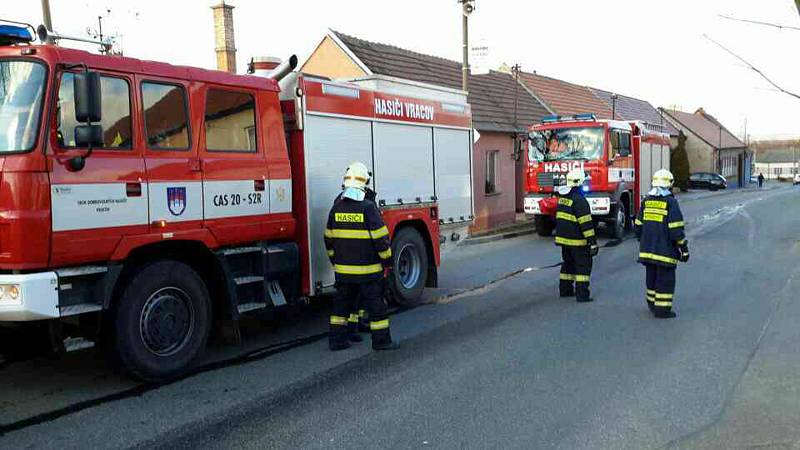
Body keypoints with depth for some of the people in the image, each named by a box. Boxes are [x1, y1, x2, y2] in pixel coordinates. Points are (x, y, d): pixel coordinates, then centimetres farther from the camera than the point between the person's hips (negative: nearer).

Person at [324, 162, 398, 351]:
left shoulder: (336, 208, 3)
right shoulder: (368, 208, -14)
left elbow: (329, 239, 11)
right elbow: (380, 238, -14)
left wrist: (335, 261, 22)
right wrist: (388, 261, -2)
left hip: (342, 269, 5)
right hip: (368, 270, -5)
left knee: (342, 303, 14)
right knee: (375, 304, 5)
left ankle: (337, 339, 18)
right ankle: (381, 340, 11)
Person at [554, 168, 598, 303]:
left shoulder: (562, 197, 8)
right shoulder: (579, 200, -19)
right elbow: (586, 223, -20)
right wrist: (593, 242, -18)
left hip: (563, 237, 8)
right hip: (577, 241, -8)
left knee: (568, 263, 19)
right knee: (583, 265, 0)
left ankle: (565, 289, 25)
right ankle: (582, 294, -2)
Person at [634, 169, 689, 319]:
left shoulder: (646, 201, 6)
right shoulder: (670, 202, -12)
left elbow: (638, 226, 10)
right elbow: (676, 229, -14)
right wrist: (684, 248, -7)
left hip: (647, 249, 6)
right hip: (665, 250, -6)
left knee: (652, 277, 18)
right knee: (665, 278, 2)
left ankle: (652, 303, 30)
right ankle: (662, 309, 5)